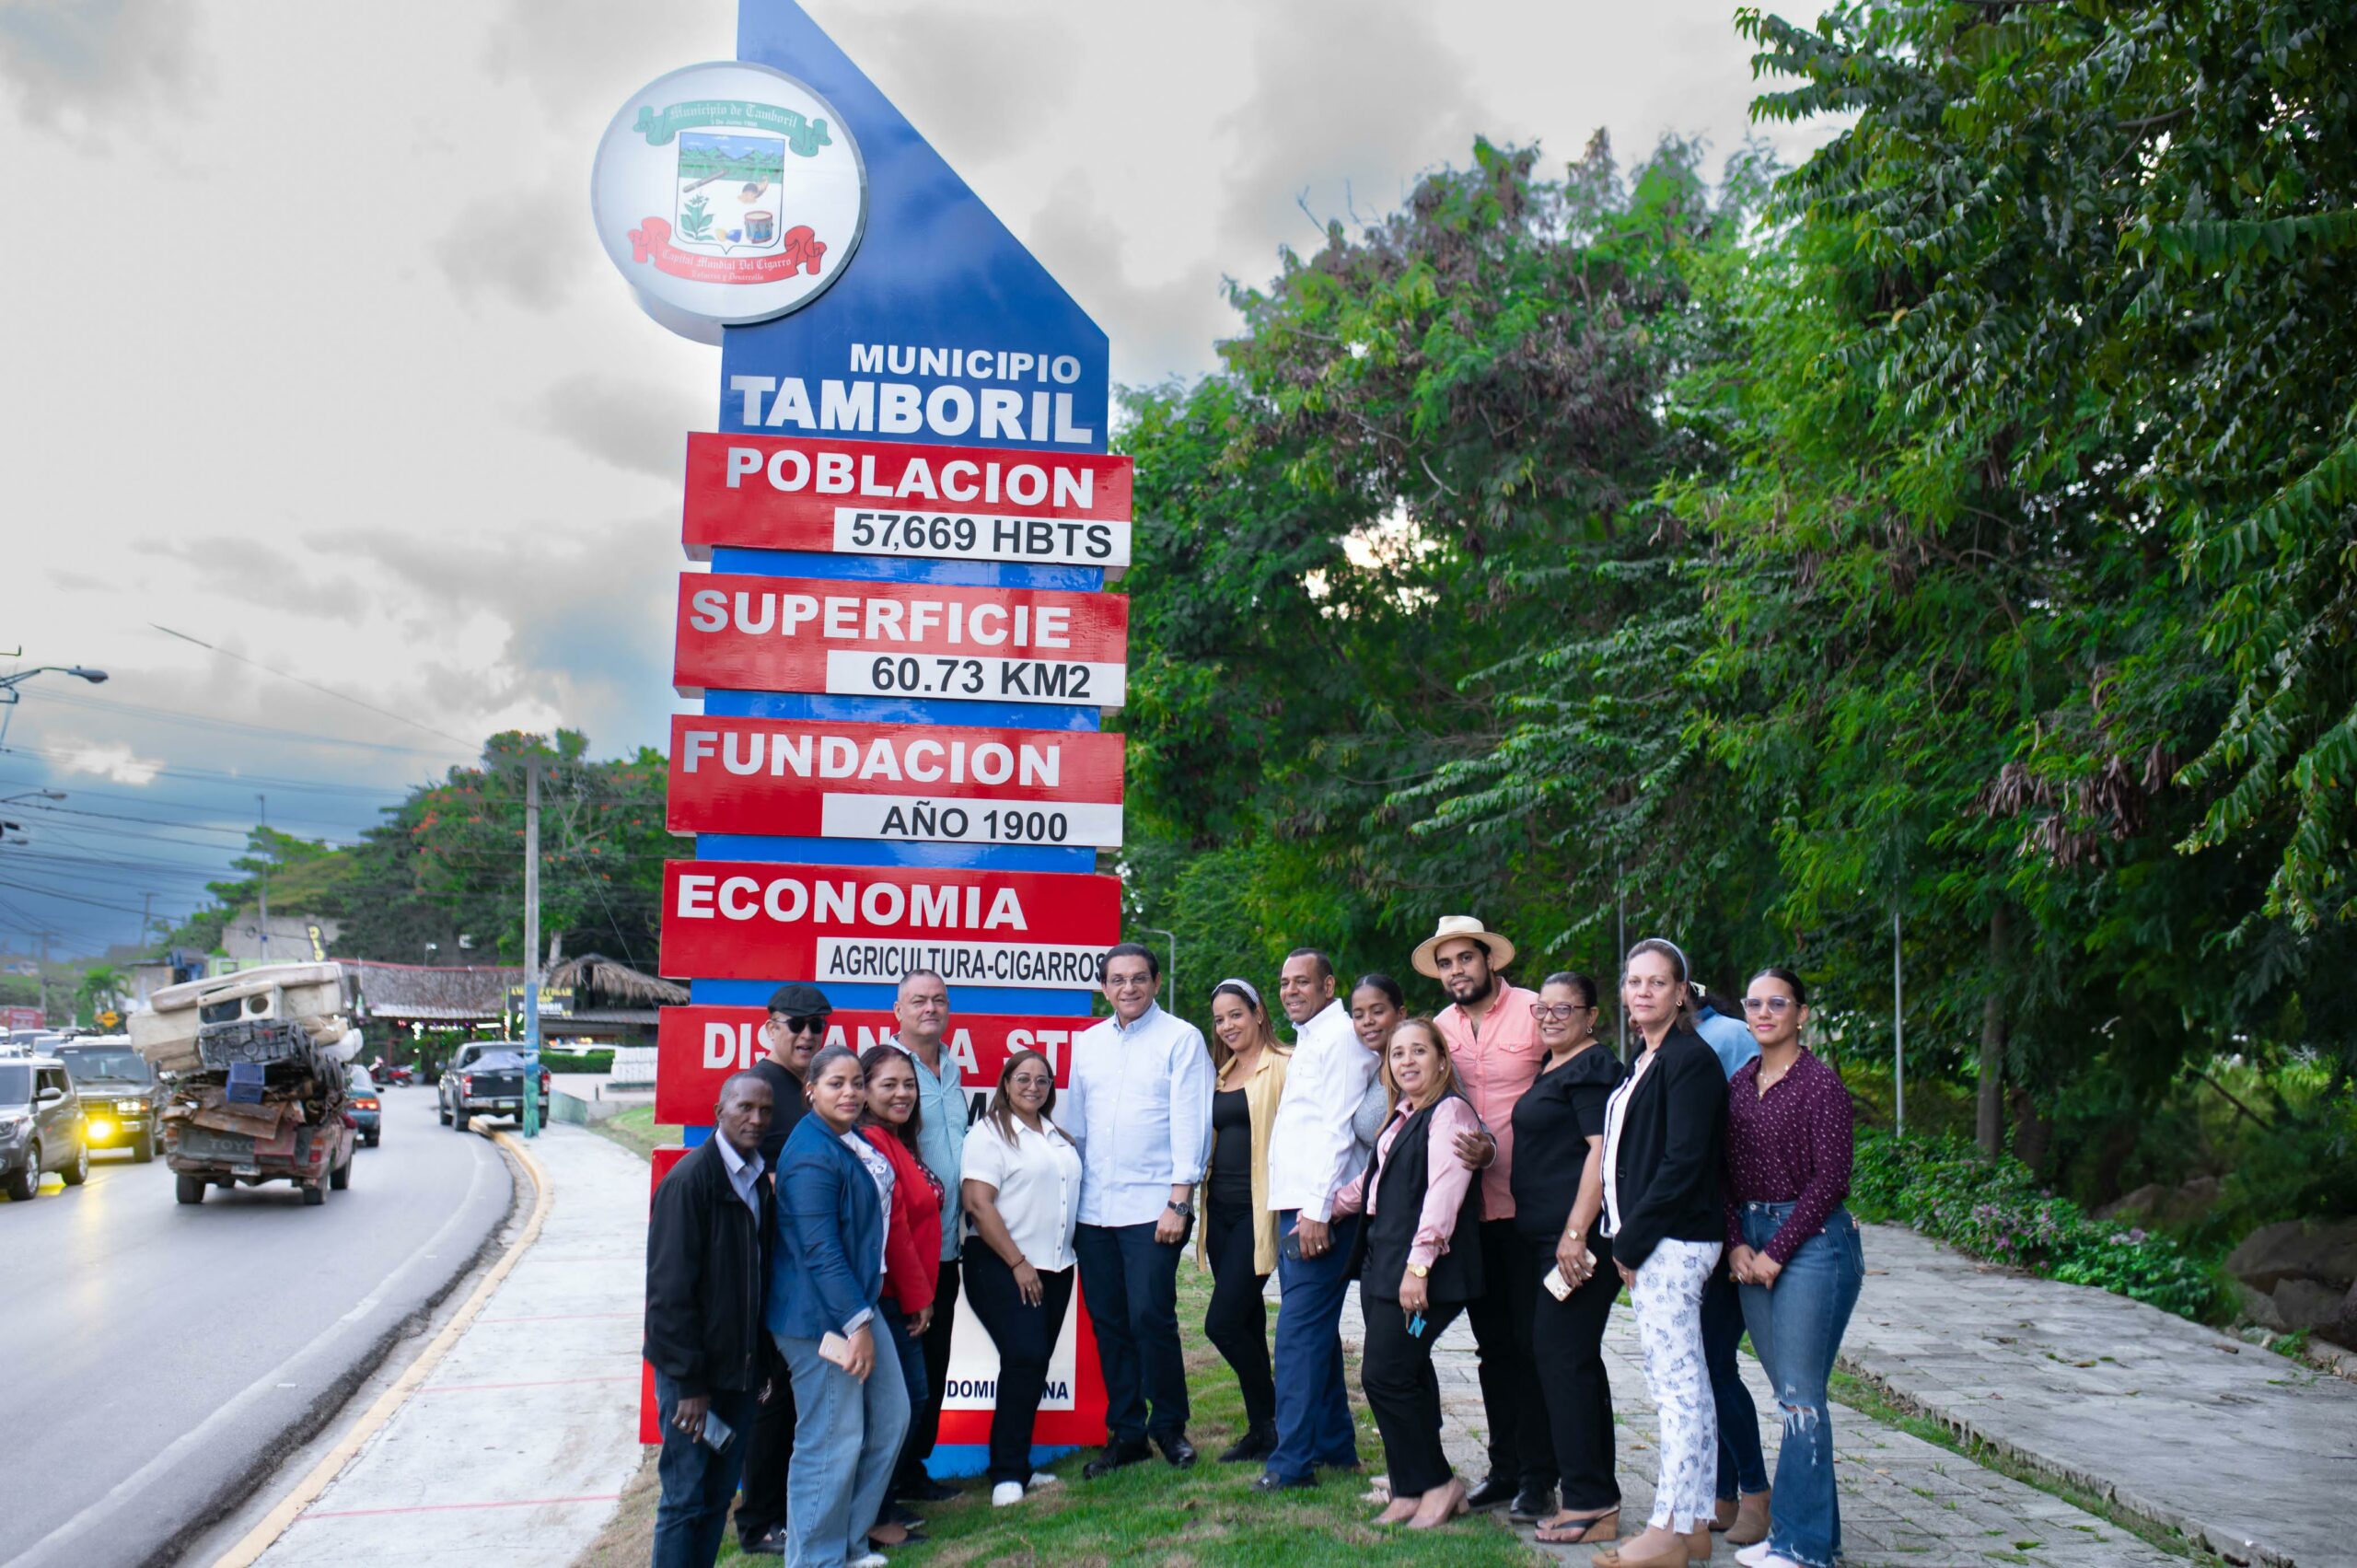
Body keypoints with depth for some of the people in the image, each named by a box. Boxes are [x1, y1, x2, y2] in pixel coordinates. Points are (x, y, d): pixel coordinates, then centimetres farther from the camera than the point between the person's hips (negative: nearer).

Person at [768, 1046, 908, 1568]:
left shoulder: (853, 1138, 8)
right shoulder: (811, 1157, -22)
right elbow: (820, 1250, -24)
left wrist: (865, 1312, 18)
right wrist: (856, 1323, -22)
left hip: (859, 1301, 10)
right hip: (820, 1315, -10)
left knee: (890, 1417, 16)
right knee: (834, 1440, -2)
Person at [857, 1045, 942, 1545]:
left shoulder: (897, 1142, 14)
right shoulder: (871, 1141, -18)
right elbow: (890, 1228, -19)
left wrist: (920, 1294, 14)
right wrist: (917, 1297, -11)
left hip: (903, 1296, 10)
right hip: (887, 1295, -10)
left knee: (911, 1395, 14)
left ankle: (885, 1503, 25)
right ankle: (875, 1517, 7)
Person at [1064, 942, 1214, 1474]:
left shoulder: (1181, 1039, -1)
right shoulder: (1087, 1043, 14)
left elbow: (1190, 1123, -6)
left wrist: (1179, 1201, -12)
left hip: (1153, 1206, -5)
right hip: (1093, 1208, 5)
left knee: (1151, 1317, -9)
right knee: (1109, 1324, 7)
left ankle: (1169, 1426, 11)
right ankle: (1125, 1433, 19)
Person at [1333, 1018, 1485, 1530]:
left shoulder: (1449, 1112, -10)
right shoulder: (1402, 1117, 19)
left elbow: (1442, 1194, -18)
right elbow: (1374, 1181, 33)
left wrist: (1418, 1266, -23)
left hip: (1426, 1274, -8)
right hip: (1385, 1266, 9)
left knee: (1385, 1375, -9)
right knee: (1408, 1377, 8)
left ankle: (1437, 1483, 4)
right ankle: (1412, 1490, 14)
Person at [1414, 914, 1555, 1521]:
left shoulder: (1536, 1011, -7)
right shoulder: (1440, 1027, 9)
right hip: (1470, 1206, 5)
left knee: (1532, 1341, -1)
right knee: (1492, 1342, 13)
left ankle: (1538, 1477, 8)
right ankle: (1505, 1467, 23)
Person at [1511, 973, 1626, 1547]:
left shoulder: (1592, 1068, -10)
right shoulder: (1549, 1068, 19)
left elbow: (1601, 1151, -18)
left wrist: (1576, 1233, -22)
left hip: (1578, 1237, -10)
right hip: (1545, 1237, 10)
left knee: (1562, 1355, -9)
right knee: (1575, 1360, 12)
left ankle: (1590, 1504, -4)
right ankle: (1596, 1495, 20)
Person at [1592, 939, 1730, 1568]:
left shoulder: (1689, 1058, -12)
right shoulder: (1645, 1062, 17)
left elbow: (1684, 1163, -18)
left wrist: (1632, 1240, -14)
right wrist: (1627, 1240, 10)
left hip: (1673, 1242, -10)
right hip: (1653, 1244, 10)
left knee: (1676, 1384, -5)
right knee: (1684, 1385, 13)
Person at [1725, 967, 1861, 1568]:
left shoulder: (1820, 1083, -8)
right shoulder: (1740, 1084, 12)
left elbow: (1829, 1180, -12)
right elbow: (1727, 1174, 12)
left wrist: (1777, 1251, -13)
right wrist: (1737, 1243, -2)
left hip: (1811, 1241, -7)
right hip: (1751, 1244, 7)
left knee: (1800, 1395, -5)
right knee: (1787, 1392, 11)